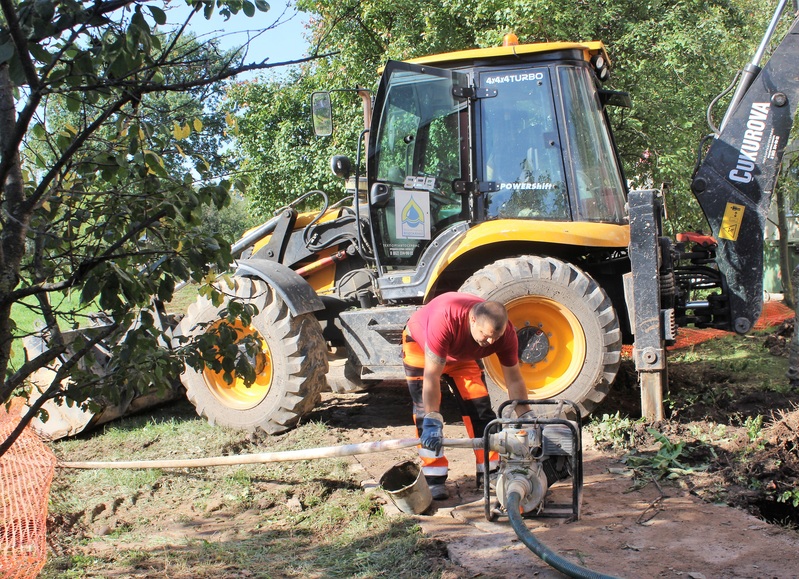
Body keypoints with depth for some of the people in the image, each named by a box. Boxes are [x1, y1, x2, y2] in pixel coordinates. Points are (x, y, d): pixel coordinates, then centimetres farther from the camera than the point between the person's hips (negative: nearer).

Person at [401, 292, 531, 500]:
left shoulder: (505, 332, -30)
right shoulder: (445, 320, -45)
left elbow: (514, 380, -18)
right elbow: (432, 376, -42)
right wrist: (432, 421, -43)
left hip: (462, 354, 4)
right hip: (420, 345, -4)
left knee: (479, 407, -7)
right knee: (425, 410, -15)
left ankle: (489, 473, 3)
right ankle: (434, 480, -11)